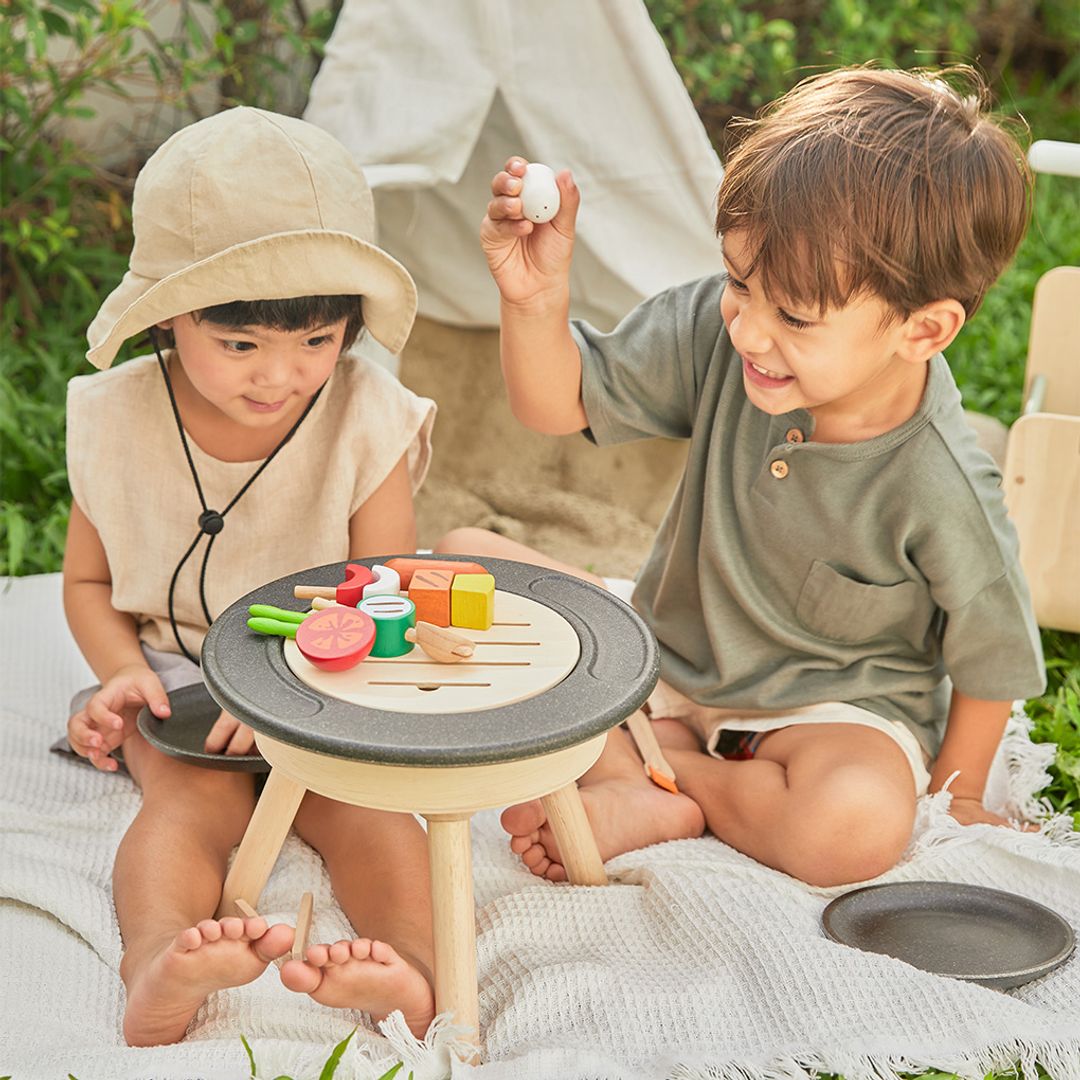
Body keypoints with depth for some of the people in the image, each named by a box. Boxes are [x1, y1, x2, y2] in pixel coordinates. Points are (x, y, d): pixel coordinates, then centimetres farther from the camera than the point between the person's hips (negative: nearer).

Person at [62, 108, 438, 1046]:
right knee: (194, 794, -28)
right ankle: (159, 965, -52)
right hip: (179, 676, 0)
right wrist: (125, 672, -13)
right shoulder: (118, 421, -6)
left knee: (356, 796, -27)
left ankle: (411, 968, -47)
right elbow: (89, 582, 8)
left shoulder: (367, 418, -11)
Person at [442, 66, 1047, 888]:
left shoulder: (942, 492, -27)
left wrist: (956, 793, 2)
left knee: (857, 826, -39)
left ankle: (659, 774, -10)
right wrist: (538, 300, -28)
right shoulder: (718, 330, -18)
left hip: (834, 707, -4)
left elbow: (990, 657, -10)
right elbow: (560, 405, -8)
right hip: (668, 657, 5)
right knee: (462, 559, -8)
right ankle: (636, 773, -16)